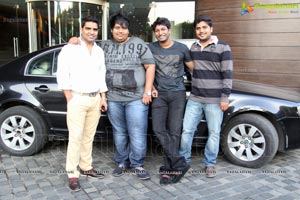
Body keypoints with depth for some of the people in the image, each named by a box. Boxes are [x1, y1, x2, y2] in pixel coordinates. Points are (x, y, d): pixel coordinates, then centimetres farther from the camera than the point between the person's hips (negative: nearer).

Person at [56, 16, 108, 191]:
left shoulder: (99, 51, 14)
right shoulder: (70, 49, -3)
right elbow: (62, 75, -7)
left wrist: (103, 98, 10)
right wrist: (70, 99, -12)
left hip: (95, 99, 5)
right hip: (77, 98, -5)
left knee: (89, 136, 10)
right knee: (76, 137, -5)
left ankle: (86, 167, 23)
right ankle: (73, 174, 3)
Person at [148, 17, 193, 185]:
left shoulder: (182, 48, 2)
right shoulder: (151, 48, 5)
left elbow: (193, 68, 10)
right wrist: (151, 87, 4)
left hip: (178, 94, -1)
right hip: (159, 94, 2)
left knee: (174, 131, -3)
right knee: (159, 129, -9)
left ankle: (169, 168, 7)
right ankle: (180, 164, -1)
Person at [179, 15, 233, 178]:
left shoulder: (223, 47, -6)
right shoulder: (193, 47, 10)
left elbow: (227, 74, -8)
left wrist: (225, 97, -12)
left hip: (214, 100, -4)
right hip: (194, 99, 4)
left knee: (214, 133, 6)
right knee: (186, 130, 6)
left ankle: (210, 164, 23)